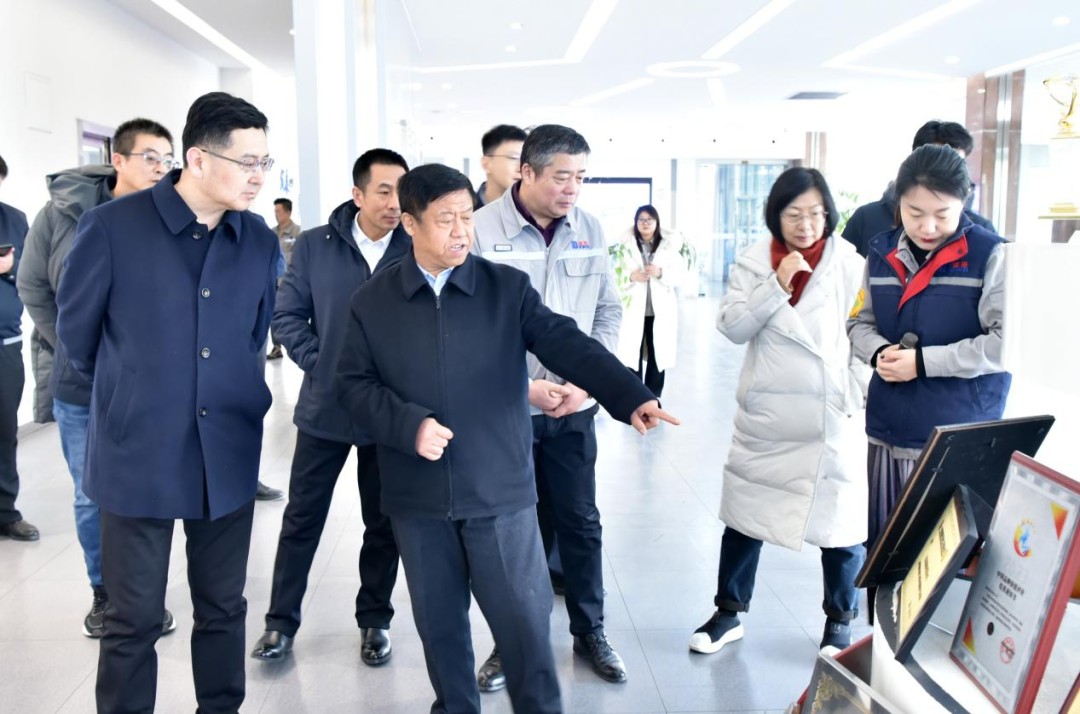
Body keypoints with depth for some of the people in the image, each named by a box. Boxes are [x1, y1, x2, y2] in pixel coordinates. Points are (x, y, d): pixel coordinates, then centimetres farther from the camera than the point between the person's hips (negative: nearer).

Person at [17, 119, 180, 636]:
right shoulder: (62, 211, -6)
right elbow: (33, 288, 5)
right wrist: (70, 350, 2)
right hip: (79, 389, 1)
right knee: (91, 499, 14)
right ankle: (103, 593, 33)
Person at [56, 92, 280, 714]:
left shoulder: (261, 240, 1)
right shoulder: (112, 226, -11)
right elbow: (76, 330, 3)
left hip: (228, 456, 3)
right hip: (139, 455, -3)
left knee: (223, 611, 15)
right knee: (134, 622, 9)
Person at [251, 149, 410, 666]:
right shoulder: (314, 245, -3)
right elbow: (287, 315, 2)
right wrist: (319, 363, -8)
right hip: (325, 405, 1)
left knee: (384, 522, 12)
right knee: (302, 517, 10)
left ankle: (374, 620, 29)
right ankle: (281, 621, 25)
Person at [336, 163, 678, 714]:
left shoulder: (508, 288, -2)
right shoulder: (372, 303, 2)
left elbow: (567, 344, -10)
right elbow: (356, 383, 1)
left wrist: (630, 397, -24)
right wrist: (409, 424, -16)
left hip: (500, 491, -1)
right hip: (418, 499, 2)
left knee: (524, 621, 6)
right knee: (439, 623, 17)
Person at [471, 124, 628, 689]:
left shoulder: (589, 229, 2)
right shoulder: (482, 230, -11)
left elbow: (608, 312, 7)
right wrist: (525, 386, -14)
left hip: (573, 407, 3)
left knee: (580, 521, 12)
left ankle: (590, 631, 30)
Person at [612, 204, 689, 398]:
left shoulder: (670, 244, 3)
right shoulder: (625, 245, 2)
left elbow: (681, 275, 0)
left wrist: (661, 273, -17)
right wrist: (632, 276, -19)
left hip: (661, 309, 1)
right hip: (634, 309, -1)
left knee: (658, 356, 6)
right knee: (633, 356, 0)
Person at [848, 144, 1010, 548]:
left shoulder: (990, 255, -7)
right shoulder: (882, 252, 7)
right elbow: (860, 323, 15)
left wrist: (922, 362, -15)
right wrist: (880, 352, -7)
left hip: (961, 442, -4)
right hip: (887, 434, 5)